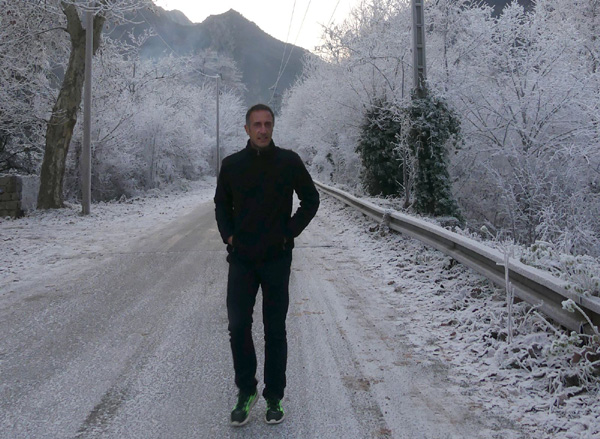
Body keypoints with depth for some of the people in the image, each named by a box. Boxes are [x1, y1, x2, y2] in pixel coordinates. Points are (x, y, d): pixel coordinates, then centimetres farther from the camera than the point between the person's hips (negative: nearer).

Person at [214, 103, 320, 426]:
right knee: (238, 327, -1)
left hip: (277, 260, -1)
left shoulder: (289, 161, -2)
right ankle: (246, 391, 18)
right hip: (241, 260, 2)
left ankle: (274, 397, 19)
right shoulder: (231, 164, 3)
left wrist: (290, 233, -2)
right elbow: (221, 204, 17)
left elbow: (311, 199, 7)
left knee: (275, 331, 6)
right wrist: (228, 235, 3)